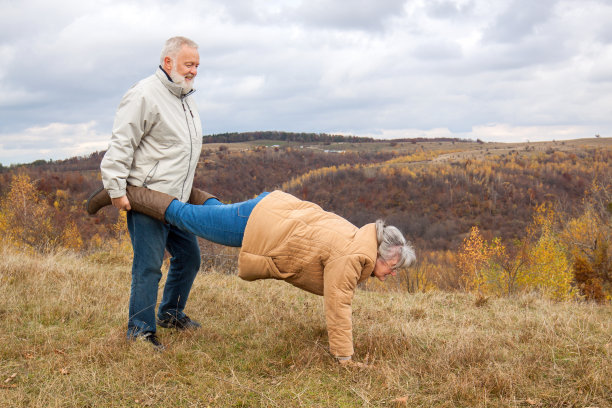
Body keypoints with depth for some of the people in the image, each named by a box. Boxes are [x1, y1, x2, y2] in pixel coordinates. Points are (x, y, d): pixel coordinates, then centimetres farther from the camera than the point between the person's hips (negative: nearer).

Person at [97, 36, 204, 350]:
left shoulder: (185, 97, 16)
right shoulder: (145, 95, -13)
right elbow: (120, 145, -17)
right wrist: (116, 190, -19)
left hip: (176, 200, 9)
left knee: (188, 256, 14)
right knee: (149, 264, -8)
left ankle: (170, 313, 32)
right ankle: (140, 330, 2)